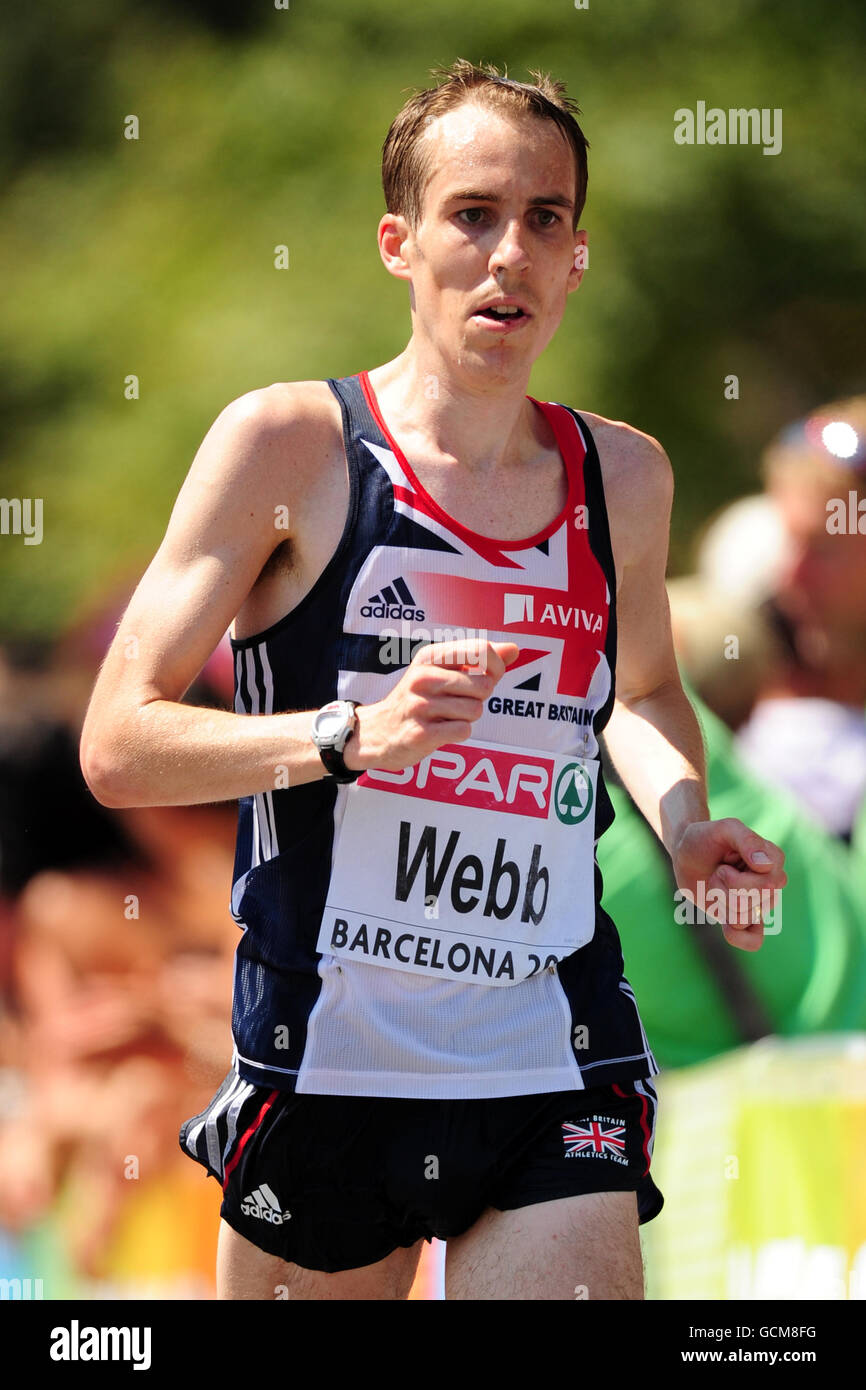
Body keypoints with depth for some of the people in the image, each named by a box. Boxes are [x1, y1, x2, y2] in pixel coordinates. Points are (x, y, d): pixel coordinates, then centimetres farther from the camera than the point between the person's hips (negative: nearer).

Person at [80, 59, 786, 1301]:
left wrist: (685, 831, 7)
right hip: (328, 1061, -2)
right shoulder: (289, 444, -6)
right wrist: (352, 737, -23)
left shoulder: (624, 477, 8)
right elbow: (117, 746, -9)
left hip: (558, 1080, 3)